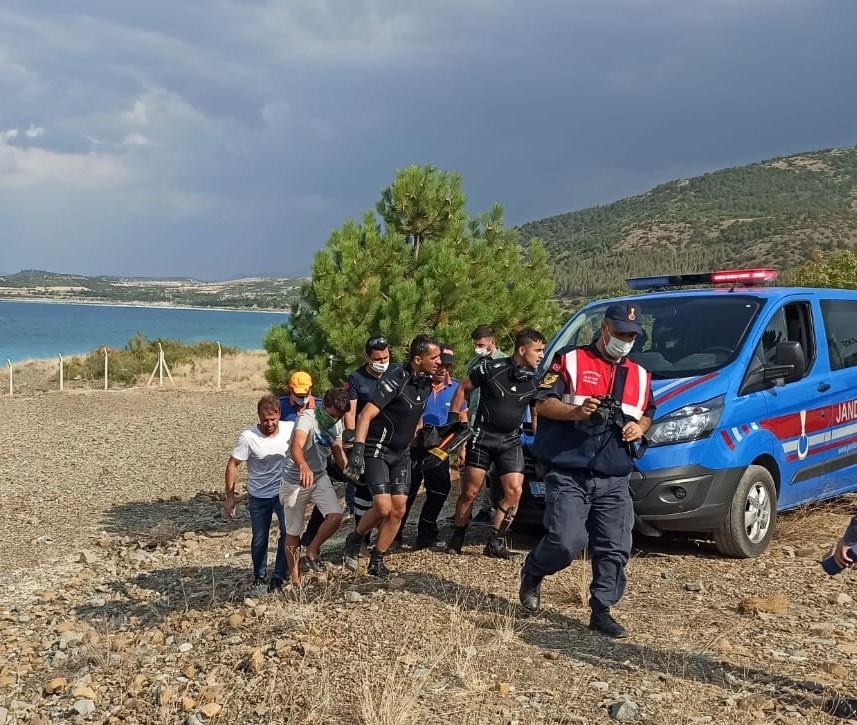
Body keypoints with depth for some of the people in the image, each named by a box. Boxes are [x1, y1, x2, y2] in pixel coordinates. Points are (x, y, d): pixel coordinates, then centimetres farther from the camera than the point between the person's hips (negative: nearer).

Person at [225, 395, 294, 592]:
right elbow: (232, 465, -12)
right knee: (259, 539, 9)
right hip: (258, 496, -1)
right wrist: (230, 496, -13)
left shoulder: (290, 429, -12)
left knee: (289, 531, -16)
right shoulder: (248, 437, -19)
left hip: (283, 492, 1)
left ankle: (279, 577, -4)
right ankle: (259, 576, 33)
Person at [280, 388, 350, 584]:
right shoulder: (307, 419, -25)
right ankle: (295, 577, 23)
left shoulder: (337, 424, -2)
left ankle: (312, 551, 7)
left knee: (335, 516, -17)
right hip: (295, 481, -5)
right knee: (293, 532, 5)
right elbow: (296, 447, -44)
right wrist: (304, 467, -64)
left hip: (320, 478, 5)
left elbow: (338, 451, 13)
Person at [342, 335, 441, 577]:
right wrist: (358, 450, -36)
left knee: (398, 510, 1)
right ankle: (355, 539, 14)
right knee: (383, 508, -15)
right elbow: (366, 415, -28)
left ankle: (377, 562, 14)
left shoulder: (426, 383, 2)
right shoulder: (395, 382, -22)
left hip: (402, 453, 7)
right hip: (377, 450, -7)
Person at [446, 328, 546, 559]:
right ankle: (456, 539, 18)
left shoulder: (535, 381, 0)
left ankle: (495, 543, 2)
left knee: (514, 490, -10)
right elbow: (463, 390, 2)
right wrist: (457, 418, 0)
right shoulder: (491, 368, -10)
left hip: (511, 442, 3)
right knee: (470, 491, 0)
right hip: (482, 437, -3)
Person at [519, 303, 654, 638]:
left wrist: (640, 427, 3)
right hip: (568, 476, -5)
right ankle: (532, 573, 17)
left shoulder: (640, 376, 17)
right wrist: (575, 411, -20)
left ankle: (602, 611, 16)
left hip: (614, 482, 5)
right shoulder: (570, 361, 1)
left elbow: (648, 414, 27)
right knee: (566, 542, -13)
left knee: (615, 549, 1)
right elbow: (542, 404, -3)